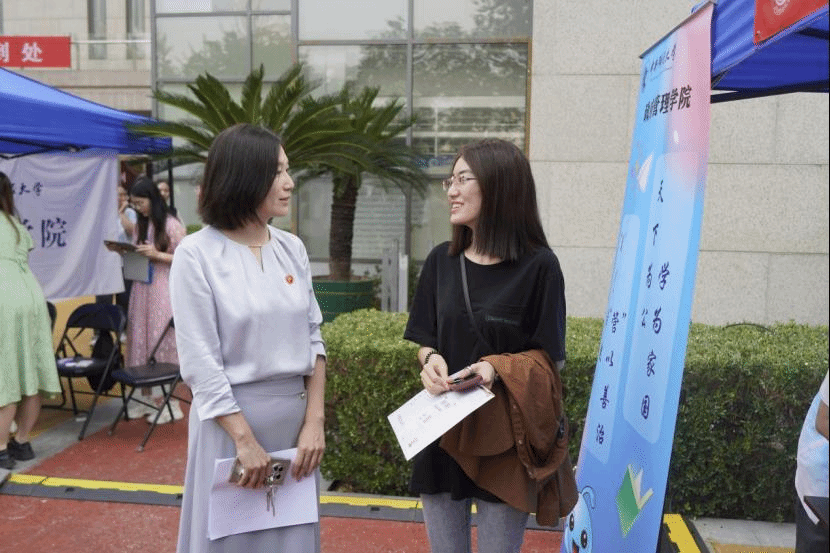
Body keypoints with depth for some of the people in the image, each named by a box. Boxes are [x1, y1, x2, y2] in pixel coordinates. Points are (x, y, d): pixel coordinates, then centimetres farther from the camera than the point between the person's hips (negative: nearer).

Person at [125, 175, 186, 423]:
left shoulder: (171, 225, -8)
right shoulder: (140, 225, 13)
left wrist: (157, 254, -19)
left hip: (163, 290, -7)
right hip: (141, 289, 7)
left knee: (162, 341, -4)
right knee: (140, 340, 8)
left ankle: (167, 399, 6)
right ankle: (147, 396, 19)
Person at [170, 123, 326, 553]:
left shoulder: (292, 248, 4)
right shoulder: (196, 254, -11)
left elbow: (312, 338, 5)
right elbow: (200, 362, -13)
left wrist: (314, 420, -3)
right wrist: (244, 439, -15)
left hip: (295, 415, 5)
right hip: (232, 417, -4)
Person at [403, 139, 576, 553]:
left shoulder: (538, 266, -10)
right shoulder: (442, 260, 3)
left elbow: (549, 357, -5)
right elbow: (425, 339, 10)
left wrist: (498, 367, -23)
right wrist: (431, 360, -13)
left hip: (505, 436, -4)